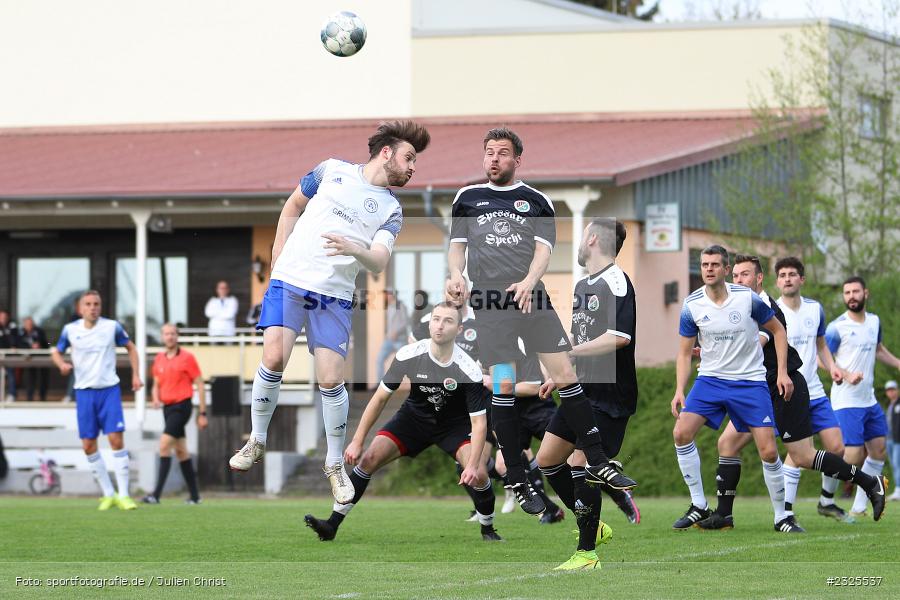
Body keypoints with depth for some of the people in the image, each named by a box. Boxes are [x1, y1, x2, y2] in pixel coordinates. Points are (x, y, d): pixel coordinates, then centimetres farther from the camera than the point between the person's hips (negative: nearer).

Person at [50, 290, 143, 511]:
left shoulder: (112, 327, -3)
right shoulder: (70, 330, -1)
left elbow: (130, 347, 12)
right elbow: (56, 351, 13)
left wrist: (136, 374, 4)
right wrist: (62, 364, -9)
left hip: (109, 389, -2)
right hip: (84, 391, 2)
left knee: (116, 439, -14)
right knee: (88, 445, 0)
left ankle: (123, 495, -9)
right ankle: (108, 494, 13)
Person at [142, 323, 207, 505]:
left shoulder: (187, 357, -5)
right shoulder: (159, 359, 11)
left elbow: (200, 385, -3)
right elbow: (156, 384, 21)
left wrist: (202, 413, -6)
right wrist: (156, 399, -2)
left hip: (182, 405, -7)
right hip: (167, 407, 7)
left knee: (164, 445, -17)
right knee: (181, 451, 9)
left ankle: (157, 494, -20)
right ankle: (194, 495, 15)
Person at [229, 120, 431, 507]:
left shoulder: (391, 211, 7)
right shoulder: (332, 171, 6)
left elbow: (379, 263, -6)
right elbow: (293, 206, 19)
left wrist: (354, 249, -27)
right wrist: (277, 256, 14)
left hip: (335, 296, 1)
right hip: (289, 281, -1)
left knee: (331, 380, -8)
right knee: (274, 359, -18)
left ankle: (335, 464, 11)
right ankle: (257, 442, 3)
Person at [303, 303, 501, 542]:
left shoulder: (468, 370, -28)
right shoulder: (408, 355, -23)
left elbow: (479, 422, -23)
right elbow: (380, 398, -11)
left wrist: (473, 465, -35)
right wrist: (357, 442, -12)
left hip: (455, 424, -2)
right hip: (415, 416, 2)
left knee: (478, 475, -23)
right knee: (369, 458, -14)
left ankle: (488, 530, 5)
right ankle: (331, 526, -7)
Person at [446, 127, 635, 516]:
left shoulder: (536, 201, 11)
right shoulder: (467, 198, 14)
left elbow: (543, 248, 2)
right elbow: (456, 244, 13)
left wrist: (528, 281, -18)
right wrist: (456, 274, -10)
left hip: (532, 298, 1)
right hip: (489, 302, -1)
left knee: (565, 377, -4)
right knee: (503, 387, -6)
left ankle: (596, 463, 6)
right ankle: (516, 481, 1)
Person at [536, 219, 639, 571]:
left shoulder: (615, 282, -14)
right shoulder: (583, 285, 16)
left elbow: (619, 337, -26)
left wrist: (569, 353, -23)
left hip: (607, 396, -10)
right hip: (580, 389, 10)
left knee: (582, 466, -9)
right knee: (547, 460, 8)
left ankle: (587, 552, 0)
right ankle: (592, 526, 20)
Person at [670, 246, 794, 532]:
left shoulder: (749, 298, -11)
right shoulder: (691, 306, -4)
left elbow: (778, 330, 4)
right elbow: (685, 352, 6)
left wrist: (782, 372, -4)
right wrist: (679, 390, -6)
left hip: (750, 382, -2)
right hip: (710, 379, 2)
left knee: (768, 451, -9)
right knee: (681, 432, -18)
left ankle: (781, 516, 9)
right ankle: (698, 506, -5)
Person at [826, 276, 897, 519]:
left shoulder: (874, 321, 9)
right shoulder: (837, 327, -12)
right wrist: (846, 375, -25)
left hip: (869, 400, 8)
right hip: (847, 403, -8)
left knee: (878, 450, 9)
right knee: (853, 457, -15)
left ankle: (858, 508, 16)